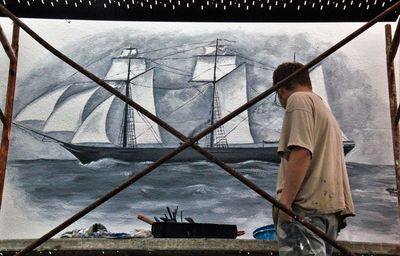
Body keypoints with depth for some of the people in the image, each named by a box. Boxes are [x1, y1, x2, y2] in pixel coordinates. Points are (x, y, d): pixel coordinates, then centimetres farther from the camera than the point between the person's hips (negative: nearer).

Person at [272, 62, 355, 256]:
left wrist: (285, 201, -18)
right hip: (329, 206, 10)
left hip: (307, 206, -10)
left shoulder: (299, 99, 1)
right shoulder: (324, 109, 30)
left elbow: (301, 153, -15)